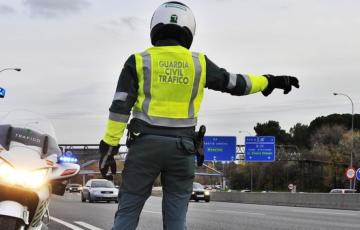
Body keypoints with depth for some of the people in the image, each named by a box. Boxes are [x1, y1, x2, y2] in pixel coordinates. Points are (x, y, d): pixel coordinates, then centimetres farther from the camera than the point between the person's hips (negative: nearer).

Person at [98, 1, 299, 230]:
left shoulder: (139, 61, 1)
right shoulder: (199, 63, 5)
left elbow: (120, 107, -4)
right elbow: (236, 84, 13)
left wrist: (109, 146, -3)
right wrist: (270, 81, 27)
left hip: (146, 144, -1)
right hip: (182, 147, 1)